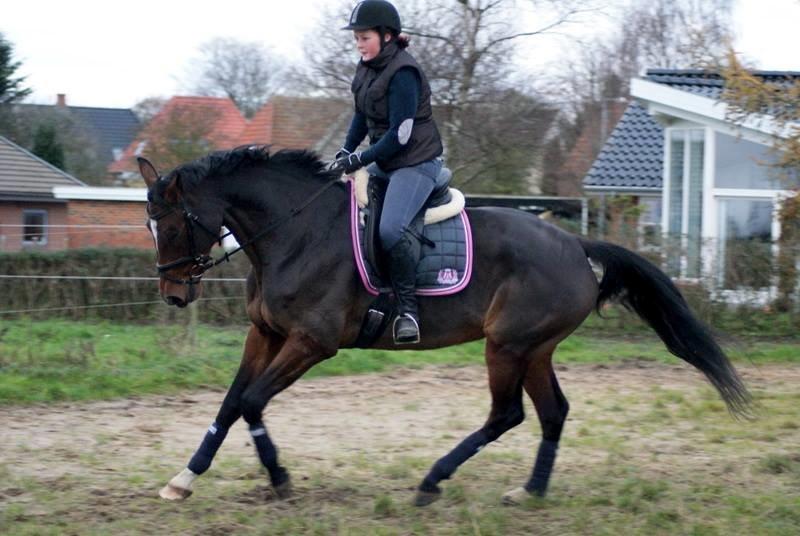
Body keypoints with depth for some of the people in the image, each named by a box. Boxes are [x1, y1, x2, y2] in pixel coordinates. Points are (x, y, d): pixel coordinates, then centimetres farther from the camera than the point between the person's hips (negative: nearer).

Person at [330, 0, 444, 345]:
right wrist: (346, 151, 4)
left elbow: (400, 135, -22)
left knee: (390, 228, -29)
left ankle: (408, 307, -19)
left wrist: (360, 160, -20)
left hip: (417, 162, -10)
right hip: (384, 162, 10)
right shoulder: (367, 69, 8)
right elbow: (361, 117, 19)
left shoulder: (402, 74, -19)